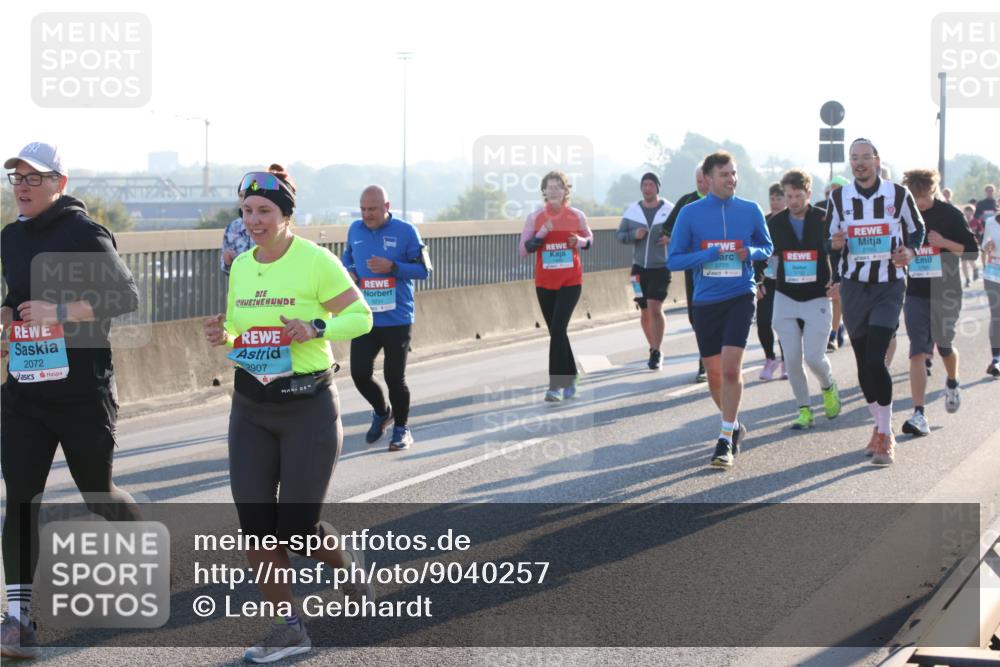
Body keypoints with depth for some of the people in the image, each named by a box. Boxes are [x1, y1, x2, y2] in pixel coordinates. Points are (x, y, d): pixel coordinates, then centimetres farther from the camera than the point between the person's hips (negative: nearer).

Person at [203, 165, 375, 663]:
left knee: (296, 527, -3)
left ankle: (349, 566, 31)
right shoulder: (241, 266, 7)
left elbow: (361, 316, -7)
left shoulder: (316, 261, -11)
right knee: (255, 524, 0)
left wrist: (315, 329, -23)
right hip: (251, 409, 6)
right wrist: (222, 337, -3)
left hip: (308, 406, -5)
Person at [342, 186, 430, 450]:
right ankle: (381, 412, 30)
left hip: (397, 319, -4)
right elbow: (347, 259, 21)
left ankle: (401, 427, 22)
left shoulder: (405, 231, -7)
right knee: (359, 373, 0)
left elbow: (423, 269, -6)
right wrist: (348, 272, -1)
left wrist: (392, 267, -20)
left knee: (394, 377, 1)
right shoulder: (355, 230, 5)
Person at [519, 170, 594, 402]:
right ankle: (570, 376, 29)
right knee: (556, 331, 10)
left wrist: (581, 241, -8)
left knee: (558, 329, -14)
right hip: (544, 282, 2)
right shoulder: (534, 217, -1)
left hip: (571, 281, -2)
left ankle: (556, 385, -12)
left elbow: (590, 239, 15)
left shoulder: (577, 215, -1)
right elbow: (523, 249, 0)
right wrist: (539, 236, -17)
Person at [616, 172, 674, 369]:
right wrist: (634, 234, -13)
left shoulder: (669, 209, -5)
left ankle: (657, 353, -10)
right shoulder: (632, 210, 4)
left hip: (661, 268, -4)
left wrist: (671, 238, -18)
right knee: (645, 312, 10)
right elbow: (619, 234, 7)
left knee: (655, 308, -15)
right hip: (639, 268, 4)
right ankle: (653, 349, 27)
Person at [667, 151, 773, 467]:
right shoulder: (690, 213, -3)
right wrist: (708, 254, -15)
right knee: (714, 375, 10)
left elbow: (767, 247, 14)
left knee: (731, 368, -16)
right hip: (705, 301, 1)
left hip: (740, 297, -1)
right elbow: (673, 260, -2)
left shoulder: (750, 210, 1)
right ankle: (734, 426, 34)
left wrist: (751, 252, -9)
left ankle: (726, 440, -8)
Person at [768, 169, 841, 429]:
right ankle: (804, 410, 12)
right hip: (785, 299, 3)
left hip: (817, 299, -3)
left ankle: (828, 387, 23)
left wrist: (837, 281, -10)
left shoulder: (824, 220, -5)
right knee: (792, 359, 0)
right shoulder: (775, 223, 3)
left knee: (814, 357, -9)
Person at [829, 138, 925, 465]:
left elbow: (917, 228, 11)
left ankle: (886, 435, -6)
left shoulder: (898, 194, -2)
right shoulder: (839, 197, 4)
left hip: (888, 287, -3)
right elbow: (830, 241, 12)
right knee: (863, 363, 8)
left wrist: (910, 251, -9)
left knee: (875, 360, -16)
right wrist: (835, 244, -12)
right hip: (853, 287, 3)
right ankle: (880, 426, 27)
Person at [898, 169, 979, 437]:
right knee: (918, 352, -9)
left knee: (944, 345, 12)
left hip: (946, 292, -1)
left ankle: (952, 384, 47)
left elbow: (972, 251, -3)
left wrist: (944, 243, -17)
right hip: (915, 294, 1)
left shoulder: (949, 214, -4)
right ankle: (919, 415, -13)